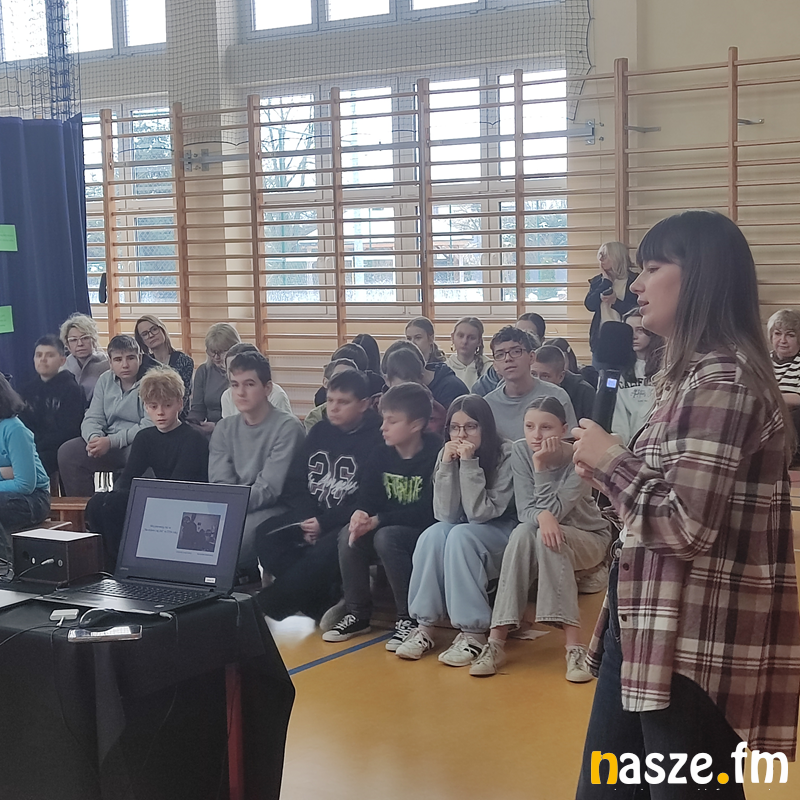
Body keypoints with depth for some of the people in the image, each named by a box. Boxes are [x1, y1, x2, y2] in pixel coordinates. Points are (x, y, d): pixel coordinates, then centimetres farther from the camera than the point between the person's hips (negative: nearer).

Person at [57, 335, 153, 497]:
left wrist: (111, 441, -24)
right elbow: (92, 419, 8)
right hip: (109, 443, 6)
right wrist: (94, 438, -17)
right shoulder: (105, 380, 11)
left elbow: (150, 426, -18)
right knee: (67, 452, -12)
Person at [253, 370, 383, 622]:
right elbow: (294, 485, 10)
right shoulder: (320, 431, 12)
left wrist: (325, 523, -20)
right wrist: (306, 519, -9)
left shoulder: (376, 440, -7)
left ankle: (267, 605, -22)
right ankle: (320, 601, -17)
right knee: (266, 533, -17)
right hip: (311, 516, 7)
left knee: (325, 549, -36)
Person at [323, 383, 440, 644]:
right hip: (388, 526, 6)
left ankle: (408, 618, -20)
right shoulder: (381, 455, 4)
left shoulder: (434, 455, -16)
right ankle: (357, 615, -7)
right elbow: (368, 497, 2)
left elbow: (427, 511, -21)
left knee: (385, 537, -33)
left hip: (424, 533, -6)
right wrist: (360, 514, -23)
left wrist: (378, 520, -25)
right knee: (348, 535, -19)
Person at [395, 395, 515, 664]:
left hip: (500, 531, -4)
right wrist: (447, 465, -23)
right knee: (433, 535, -27)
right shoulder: (447, 454, -5)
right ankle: (423, 627, -22)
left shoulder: (505, 454, -19)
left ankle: (473, 633, -29)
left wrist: (469, 463, -30)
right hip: (461, 530, 4)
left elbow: (480, 513, -22)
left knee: (460, 536, -32)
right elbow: (446, 515, -13)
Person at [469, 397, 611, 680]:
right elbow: (525, 510, -15)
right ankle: (497, 640, -34)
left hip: (589, 539, -2)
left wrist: (541, 465, -30)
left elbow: (554, 510, -25)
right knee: (523, 532, -33)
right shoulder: (521, 451, -11)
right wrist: (542, 517, -37)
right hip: (544, 536, 2)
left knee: (549, 540, -36)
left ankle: (575, 644, -37)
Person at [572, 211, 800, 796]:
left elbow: (687, 526, -25)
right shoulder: (693, 375, 13)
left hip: (698, 645, -10)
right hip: (648, 627, 10)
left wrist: (609, 459, -11)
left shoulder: (721, 380, -19)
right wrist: (608, 476, 1)